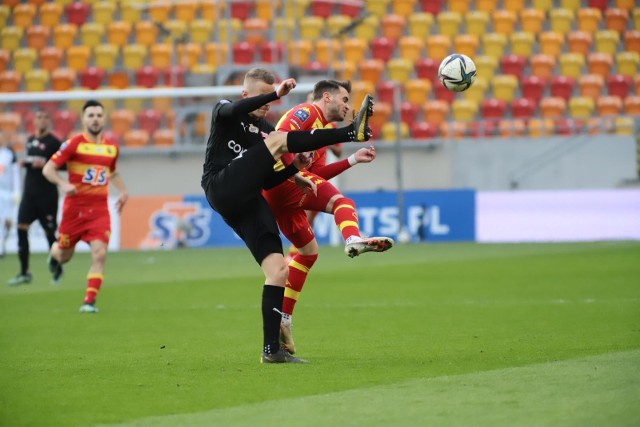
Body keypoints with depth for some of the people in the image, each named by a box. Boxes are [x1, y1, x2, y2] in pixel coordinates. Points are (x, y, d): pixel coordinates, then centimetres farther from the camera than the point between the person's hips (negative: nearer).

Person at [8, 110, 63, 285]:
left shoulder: (53, 142, -6)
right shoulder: (30, 140, 13)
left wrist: (46, 164, -21)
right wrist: (25, 163, 4)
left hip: (47, 194, -6)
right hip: (29, 192, 6)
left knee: (49, 232, 0)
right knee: (21, 228, -6)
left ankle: (58, 269, 20)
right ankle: (24, 273, -4)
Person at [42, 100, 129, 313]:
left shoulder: (112, 147, 7)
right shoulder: (74, 143, -7)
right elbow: (48, 169, -9)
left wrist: (123, 191, 13)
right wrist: (63, 184, -26)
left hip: (100, 210, 2)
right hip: (74, 207, -2)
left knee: (99, 254, -16)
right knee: (64, 256, 13)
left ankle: (89, 301, -10)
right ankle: (55, 250, 51)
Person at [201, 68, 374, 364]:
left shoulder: (265, 129, 25)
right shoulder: (224, 112, 9)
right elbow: (234, 110, -19)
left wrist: (295, 168, 5)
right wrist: (276, 94, -30)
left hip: (247, 203, 6)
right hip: (222, 187, -6)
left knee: (278, 270, -6)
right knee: (277, 139, -21)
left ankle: (271, 350, -3)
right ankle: (353, 132, -27)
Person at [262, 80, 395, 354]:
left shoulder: (324, 129, 32)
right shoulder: (307, 112, 2)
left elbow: (317, 174, 23)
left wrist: (354, 160, 23)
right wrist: (295, 170, -23)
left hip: (274, 196, 10)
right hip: (282, 178, -10)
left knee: (308, 251, 18)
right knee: (341, 202, -24)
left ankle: (283, 318, 19)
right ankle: (353, 240, -56)